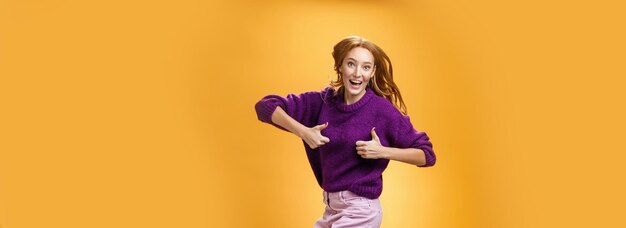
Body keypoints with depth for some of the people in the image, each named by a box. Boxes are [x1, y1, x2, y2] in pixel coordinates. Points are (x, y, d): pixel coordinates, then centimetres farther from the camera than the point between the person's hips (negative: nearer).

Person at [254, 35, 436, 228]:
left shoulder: (382, 110, -12)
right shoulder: (324, 101, 0)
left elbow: (427, 154, -8)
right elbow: (266, 106, -2)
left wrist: (382, 152, -21)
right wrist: (303, 132, -15)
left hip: (360, 211, -5)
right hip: (332, 209, 5)